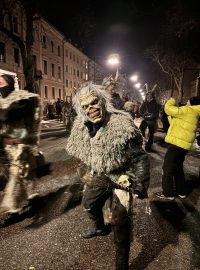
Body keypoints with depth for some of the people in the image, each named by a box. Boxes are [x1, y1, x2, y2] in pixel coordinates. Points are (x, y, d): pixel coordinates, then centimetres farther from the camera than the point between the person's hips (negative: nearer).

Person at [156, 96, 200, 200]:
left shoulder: (188, 111, -14)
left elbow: (168, 108, -14)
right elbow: (176, 123, 20)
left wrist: (171, 101, 5)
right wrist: (170, 115, 13)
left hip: (177, 144, -10)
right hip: (183, 145, 10)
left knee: (168, 168, 0)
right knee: (178, 168, 21)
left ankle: (168, 193, 8)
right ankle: (181, 192, 29)